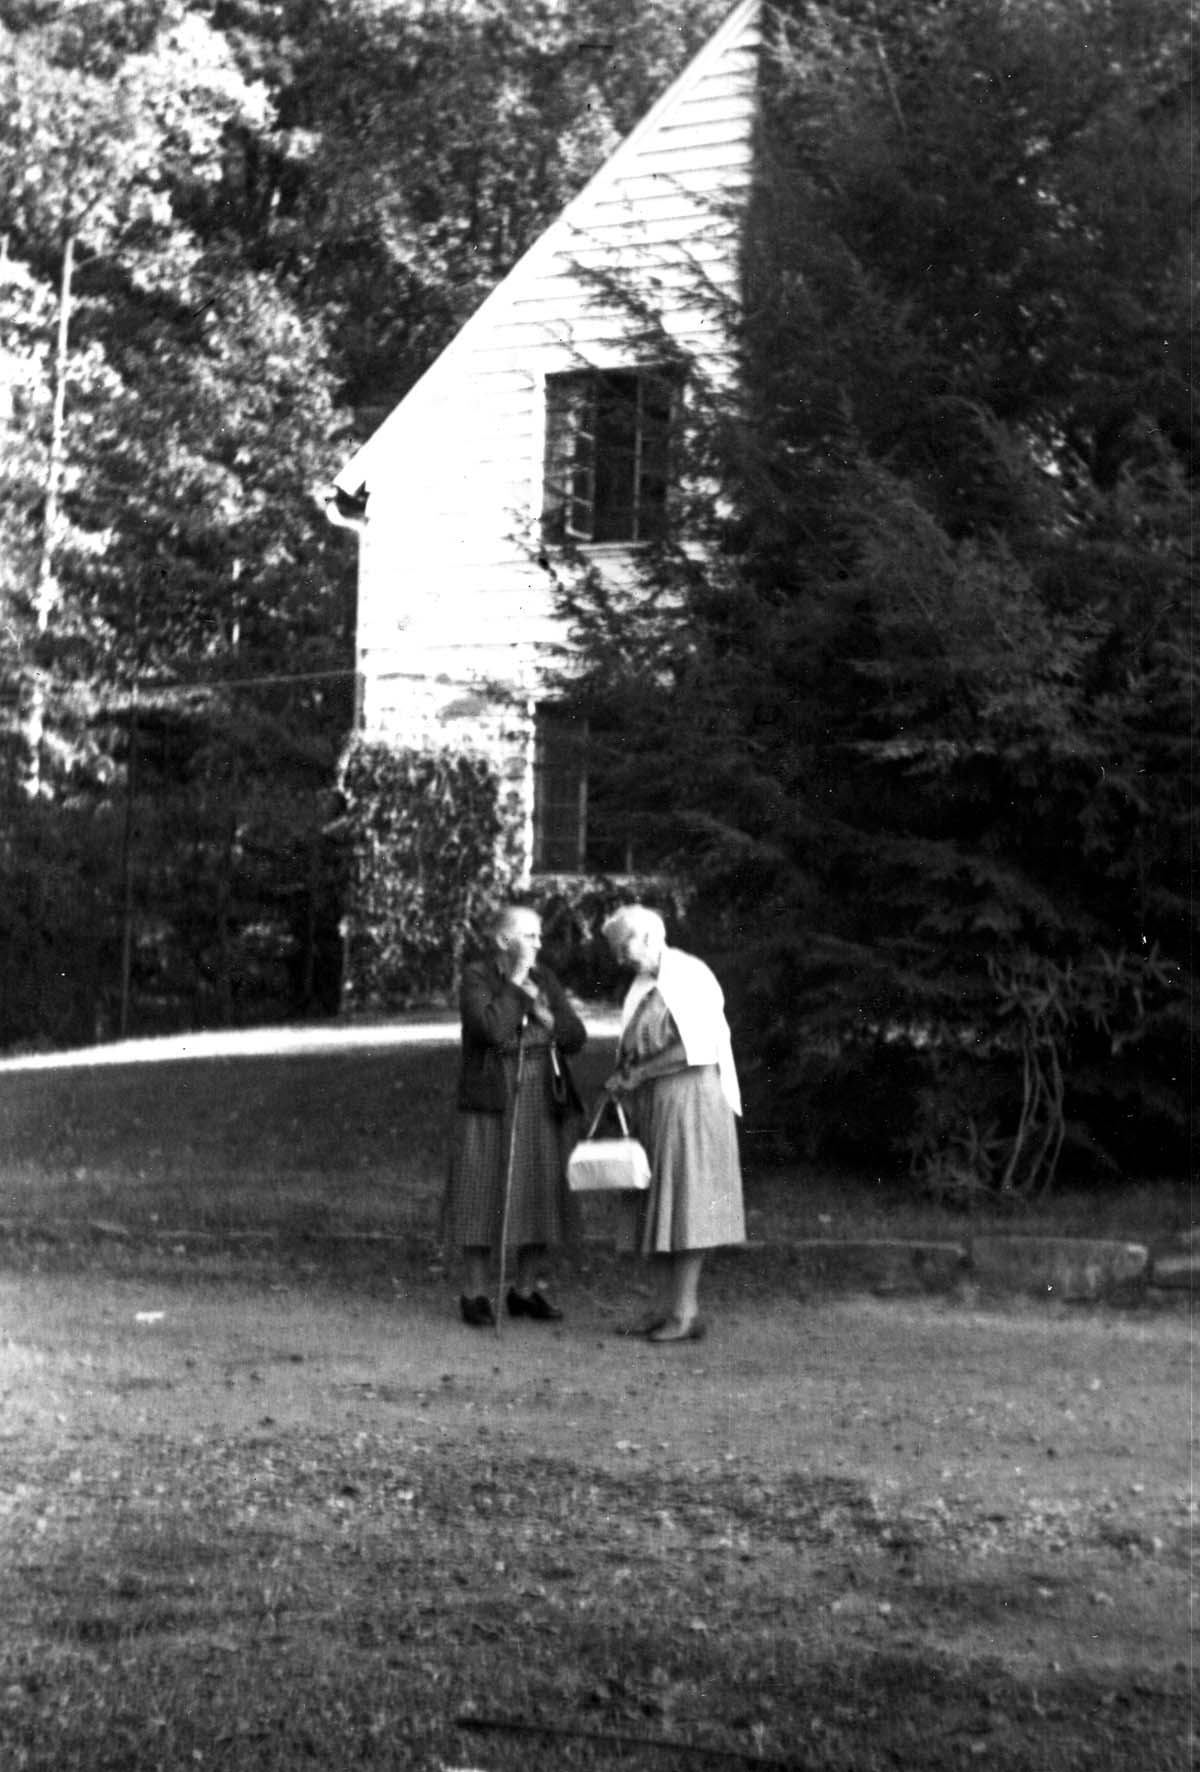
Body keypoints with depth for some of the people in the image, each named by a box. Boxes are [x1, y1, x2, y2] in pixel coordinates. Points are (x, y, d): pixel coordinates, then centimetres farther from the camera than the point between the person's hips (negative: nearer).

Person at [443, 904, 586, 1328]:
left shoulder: (545, 980, 7)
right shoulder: (475, 979, -6)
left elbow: (575, 1038, 2)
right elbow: (492, 1030, -23)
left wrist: (544, 1015, -14)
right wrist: (516, 979, -18)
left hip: (542, 1102, 4)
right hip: (490, 1102, -4)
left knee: (540, 1195, 5)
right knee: (484, 1197, -2)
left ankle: (525, 1291, 16)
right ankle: (476, 1295, 6)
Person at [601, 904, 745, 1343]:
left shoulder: (691, 976, -11)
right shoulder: (644, 985, 15)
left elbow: (695, 1047, -18)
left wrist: (638, 1073, -14)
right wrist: (621, 1079, -2)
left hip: (688, 1097, -8)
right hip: (652, 1106, 8)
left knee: (686, 1202, -8)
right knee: (660, 1205, 6)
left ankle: (687, 1313, -7)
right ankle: (668, 1306, 9)